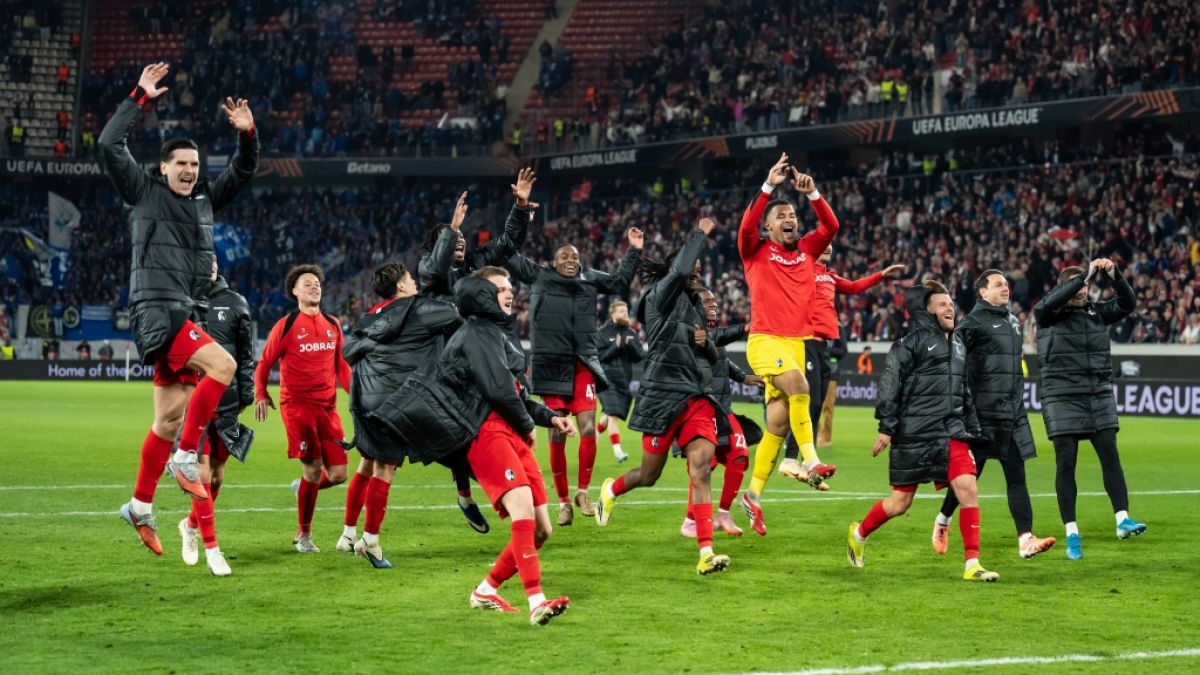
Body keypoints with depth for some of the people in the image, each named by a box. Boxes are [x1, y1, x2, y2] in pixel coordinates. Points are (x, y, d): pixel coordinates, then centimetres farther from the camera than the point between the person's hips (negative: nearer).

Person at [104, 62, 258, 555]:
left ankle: (140, 506, 16)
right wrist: (139, 98, -8)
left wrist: (248, 134, 4)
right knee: (221, 365, -25)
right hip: (156, 311, -7)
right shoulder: (144, 194, 1)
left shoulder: (204, 198, 17)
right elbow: (109, 146, -8)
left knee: (170, 417, 8)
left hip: (185, 315, 7)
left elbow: (243, 172, 22)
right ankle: (187, 456, -16)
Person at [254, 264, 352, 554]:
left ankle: (305, 487, 30)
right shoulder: (286, 326, -1)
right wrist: (261, 395, -5)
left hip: (327, 406, 5)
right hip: (297, 405, -5)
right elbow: (264, 363, 4)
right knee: (313, 469, -10)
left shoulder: (333, 325, 13)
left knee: (338, 474, -3)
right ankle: (303, 535, 6)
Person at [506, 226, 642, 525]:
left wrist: (634, 252, 20)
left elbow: (620, 282, 26)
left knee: (588, 430, -9)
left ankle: (582, 492, 10)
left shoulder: (590, 279, 14)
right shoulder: (539, 276, 8)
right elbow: (510, 253, 9)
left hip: (583, 365, 2)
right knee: (557, 436, 0)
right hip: (551, 366, -2)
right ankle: (563, 502, 10)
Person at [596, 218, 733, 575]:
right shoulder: (661, 297, -1)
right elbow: (681, 270, -22)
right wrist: (699, 234, -10)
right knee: (649, 476, 6)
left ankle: (706, 553, -22)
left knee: (701, 468, -14)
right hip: (663, 397, -6)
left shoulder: (694, 311, 20)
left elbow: (713, 357, 28)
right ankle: (611, 489, 42)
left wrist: (706, 343, 5)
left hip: (697, 399, 6)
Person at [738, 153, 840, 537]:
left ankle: (753, 495, 12)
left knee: (778, 423, 4)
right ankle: (811, 463, -32)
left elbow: (831, 226, 2)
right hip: (765, 340, -5)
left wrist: (812, 194, -9)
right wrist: (769, 186, -22)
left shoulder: (806, 250, 13)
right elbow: (746, 225, -16)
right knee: (799, 387, -32)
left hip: (796, 342, 5)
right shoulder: (756, 251, 2)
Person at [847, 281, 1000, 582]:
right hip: (914, 436, -5)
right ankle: (859, 533, 32)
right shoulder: (911, 342, -6)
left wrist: (973, 428, 22)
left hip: (952, 433, 6)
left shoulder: (957, 344, 17)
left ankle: (972, 565, -10)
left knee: (968, 489, -13)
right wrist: (886, 427, -14)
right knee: (900, 503, 3)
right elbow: (890, 384, -10)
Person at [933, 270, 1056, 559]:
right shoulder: (974, 322, -7)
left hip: (1013, 415, 7)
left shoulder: (1012, 321, 17)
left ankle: (1026, 539, -8)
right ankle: (942, 520, 26)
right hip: (984, 413, -7)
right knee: (969, 473, 3)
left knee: (1017, 476, -2)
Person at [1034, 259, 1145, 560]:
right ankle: (1072, 534, 4)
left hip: (1099, 395, 3)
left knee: (1110, 455, -6)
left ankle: (1122, 520, -7)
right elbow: (1052, 302, -23)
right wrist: (1085, 275, -25)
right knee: (1066, 464, -1)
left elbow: (1128, 303, 0)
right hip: (1062, 397, -3)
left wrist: (1115, 275, -16)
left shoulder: (1097, 311, 9)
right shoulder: (1047, 314, -2)